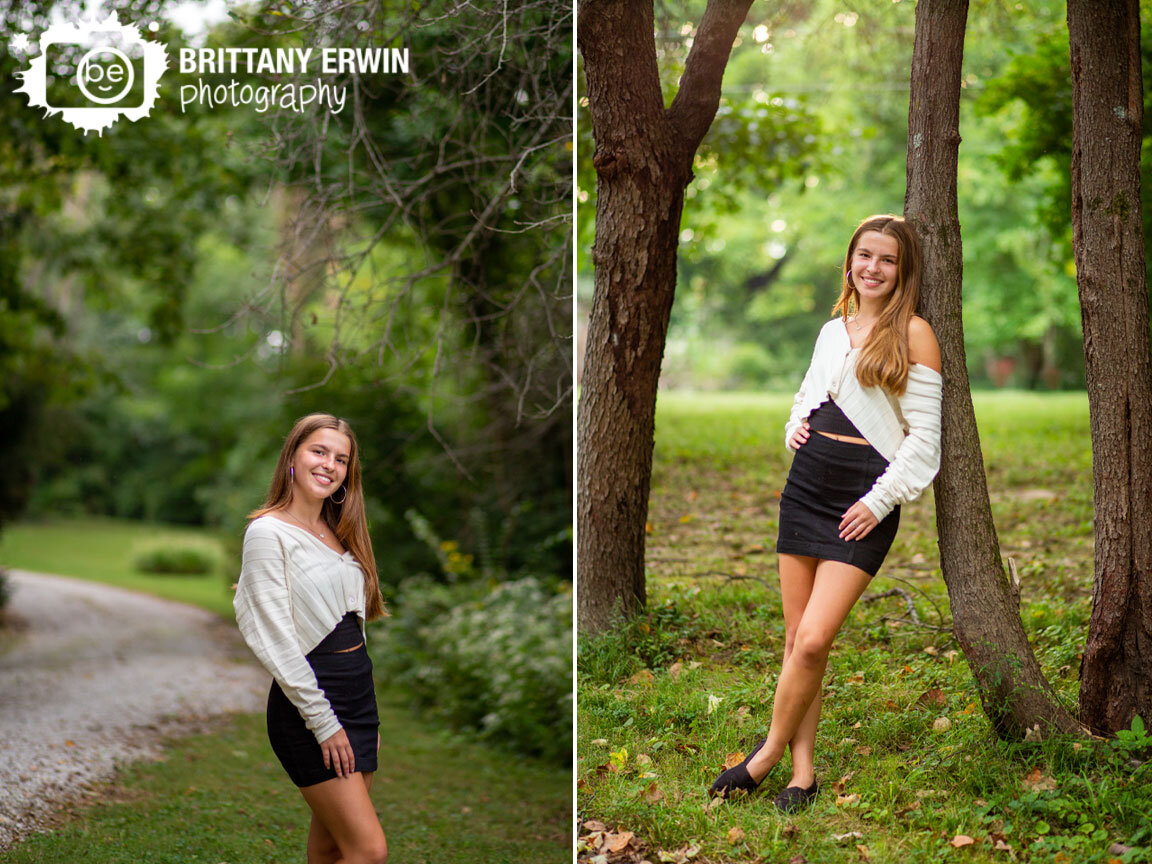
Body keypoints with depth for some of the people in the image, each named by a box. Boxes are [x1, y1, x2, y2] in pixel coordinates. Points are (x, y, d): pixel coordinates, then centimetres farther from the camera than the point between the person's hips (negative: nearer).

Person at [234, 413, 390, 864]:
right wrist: (323, 722, -16)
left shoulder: (337, 533, 14)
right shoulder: (268, 532, -11)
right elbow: (277, 640, -15)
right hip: (309, 701, -8)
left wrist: (367, 713, 16)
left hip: (358, 691, 8)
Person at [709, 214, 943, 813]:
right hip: (807, 482, 6)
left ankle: (768, 755, 7)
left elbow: (926, 435, -5)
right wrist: (795, 427, 8)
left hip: (866, 496, -6)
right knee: (796, 639, 5)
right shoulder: (832, 330, 15)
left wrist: (879, 500, -11)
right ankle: (802, 772, 13)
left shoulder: (913, 333, -3)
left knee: (813, 641, -12)